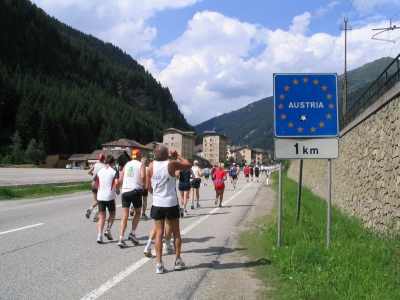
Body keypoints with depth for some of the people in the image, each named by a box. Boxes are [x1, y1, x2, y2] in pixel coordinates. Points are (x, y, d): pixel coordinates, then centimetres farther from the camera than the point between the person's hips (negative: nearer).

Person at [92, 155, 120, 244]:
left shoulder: (100, 171, 9)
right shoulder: (115, 171, -4)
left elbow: (93, 184, 9)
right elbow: (116, 183, -18)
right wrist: (117, 190, 0)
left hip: (100, 196, 3)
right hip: (110, 196, -3)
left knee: (101, 216, 8)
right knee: (112, 214, 18)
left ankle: (99, 235, -4)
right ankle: (108, 230, 1)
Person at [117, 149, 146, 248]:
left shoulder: (127, 164, 15)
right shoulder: (141, 165, 3)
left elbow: (120, 179, 11)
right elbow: (143, 176, -16)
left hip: (125, 191, 3)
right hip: (135, 191, -3)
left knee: (124, 215, 2)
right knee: (137, 212, 18)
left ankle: (121, 238, -8)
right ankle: (132, 233, 7)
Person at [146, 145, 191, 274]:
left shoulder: (151, 166, -3)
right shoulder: (171, 164, -11)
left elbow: (148, 186, 3)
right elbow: (189, 165, 4)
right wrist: (177, 155, 12)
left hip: (157, 203, 2)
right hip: (171, 203, -2)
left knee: (159, 233, 7)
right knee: (176, 232, 14)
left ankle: (159, 264, 4)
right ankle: (178, 261, 20)